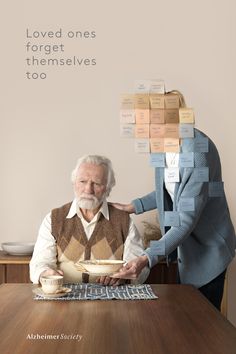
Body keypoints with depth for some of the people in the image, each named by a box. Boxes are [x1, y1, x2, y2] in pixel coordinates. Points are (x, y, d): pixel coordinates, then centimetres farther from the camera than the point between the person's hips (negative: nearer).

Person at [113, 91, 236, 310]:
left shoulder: (197, 151, -28)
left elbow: (186, 220, -30)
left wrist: (146, 259, -36)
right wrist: (133, 207, 8)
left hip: (206, 250, -8)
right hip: (184, 247, 8)